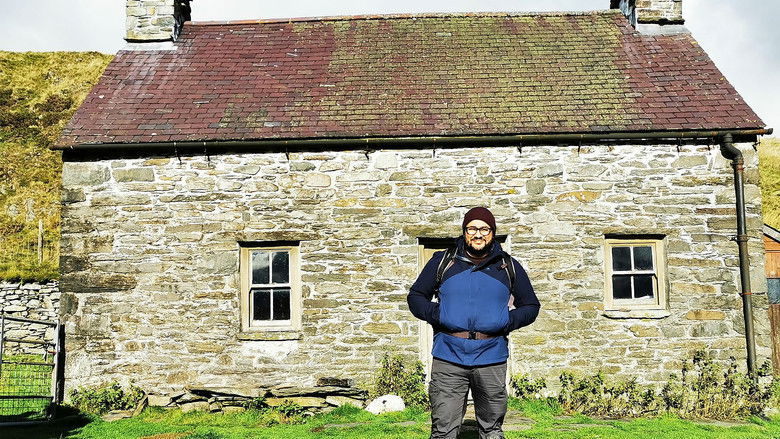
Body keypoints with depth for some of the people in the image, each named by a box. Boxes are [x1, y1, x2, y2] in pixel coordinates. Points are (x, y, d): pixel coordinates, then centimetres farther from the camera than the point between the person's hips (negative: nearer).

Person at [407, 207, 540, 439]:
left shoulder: (509, 267, 11)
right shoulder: (442, 262, 9)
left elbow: (531, 306, 17)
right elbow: (415, 296, 15)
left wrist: (509, 321, -4)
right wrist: (435, 314, -6)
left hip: (491, 360, 1)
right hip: (448, 359, -1)